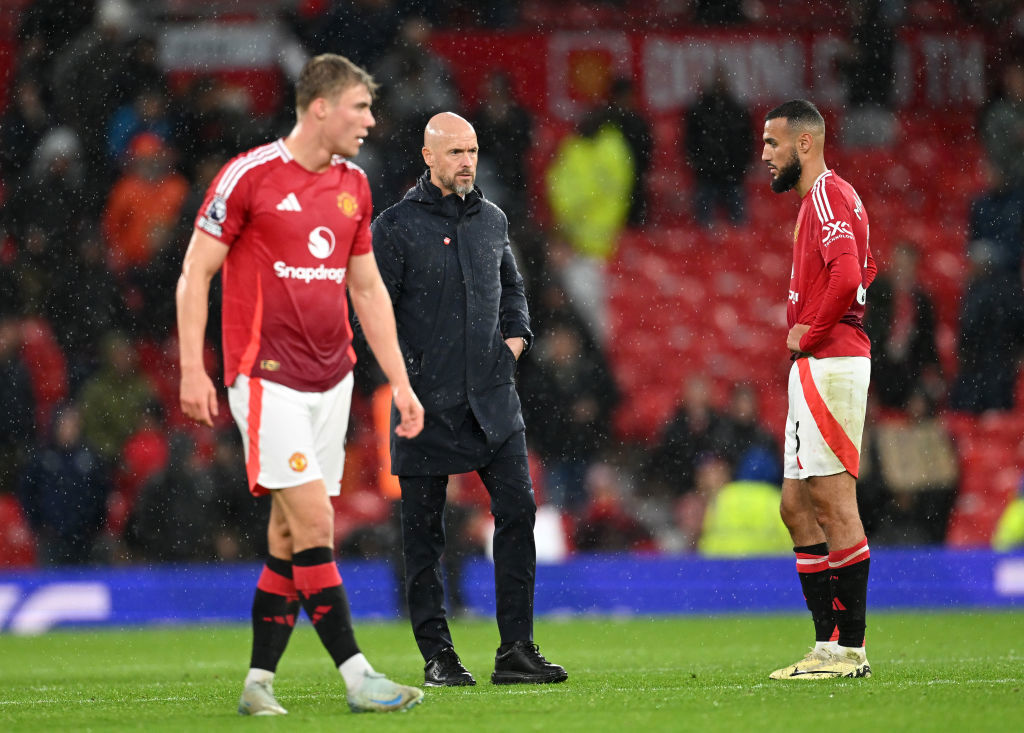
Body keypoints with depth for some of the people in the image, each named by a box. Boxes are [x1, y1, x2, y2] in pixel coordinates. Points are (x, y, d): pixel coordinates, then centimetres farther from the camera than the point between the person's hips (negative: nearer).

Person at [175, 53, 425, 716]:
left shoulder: (353, 184, 11)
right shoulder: (248, 177, -9)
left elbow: (368, 288, 19)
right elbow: (196, 274, -4)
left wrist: (399, 381, 14)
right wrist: (193, 370, -11)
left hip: (331, 380, 7)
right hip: (267, 378, -7)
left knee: (291, 534, 6)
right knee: (313, 522, -13)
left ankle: (259, 683, 11)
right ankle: (357, 678, -15)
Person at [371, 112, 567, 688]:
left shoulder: (493, 220, 12)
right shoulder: (397, 226, -4)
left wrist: (517, 332, 11)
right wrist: (406, 375, -12)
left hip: (494, 398, 4)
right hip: (426, 402, -4)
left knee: (518, 509, -5)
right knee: (424, 530, 2)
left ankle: (516, 649, -2)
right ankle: (438, 656, 9)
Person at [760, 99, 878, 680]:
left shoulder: (827, 196, -12)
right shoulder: (825, 198, 21)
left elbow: (847, 277, -26)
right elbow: (863, 272, 32)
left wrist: (809, 333, -14)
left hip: (828, 365, -11)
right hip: (815, 369, 11)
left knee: (835, 503, -10)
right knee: (799, 508, 11)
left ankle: (851, 649, -10)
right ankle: (828, 647, 12)